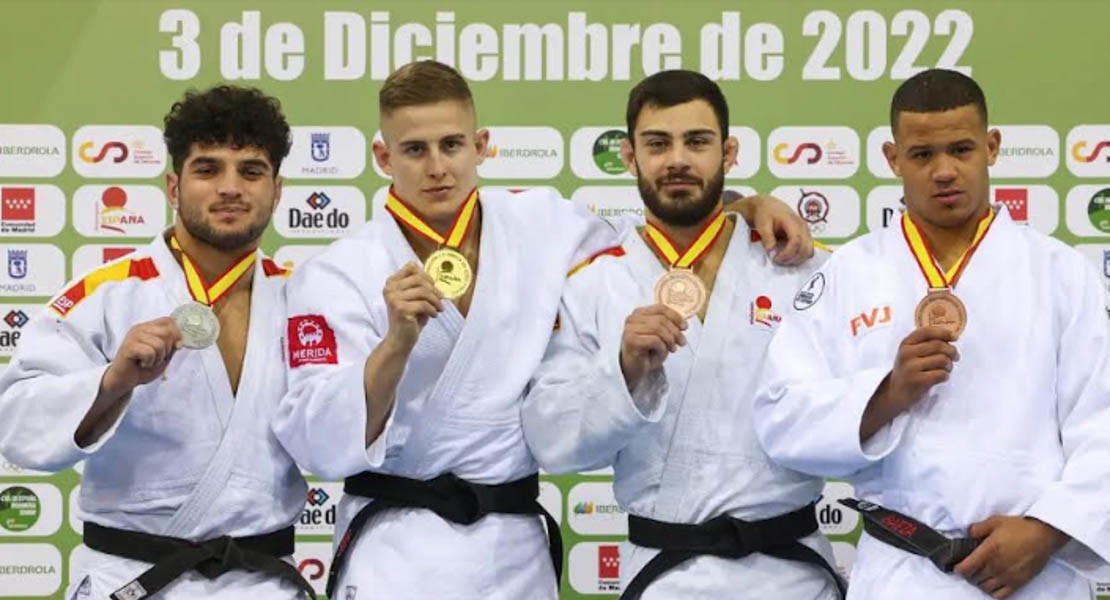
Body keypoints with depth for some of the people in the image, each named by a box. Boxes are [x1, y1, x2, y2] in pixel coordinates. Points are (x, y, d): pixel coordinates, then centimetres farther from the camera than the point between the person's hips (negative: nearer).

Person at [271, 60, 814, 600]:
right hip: (396, 556, -3)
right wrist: (397, 342, -25)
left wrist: (748, 209, 2)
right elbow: (323, 446, -13)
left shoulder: (543, 226, 4)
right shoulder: (337, 275, -5)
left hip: (515, 551, 3)